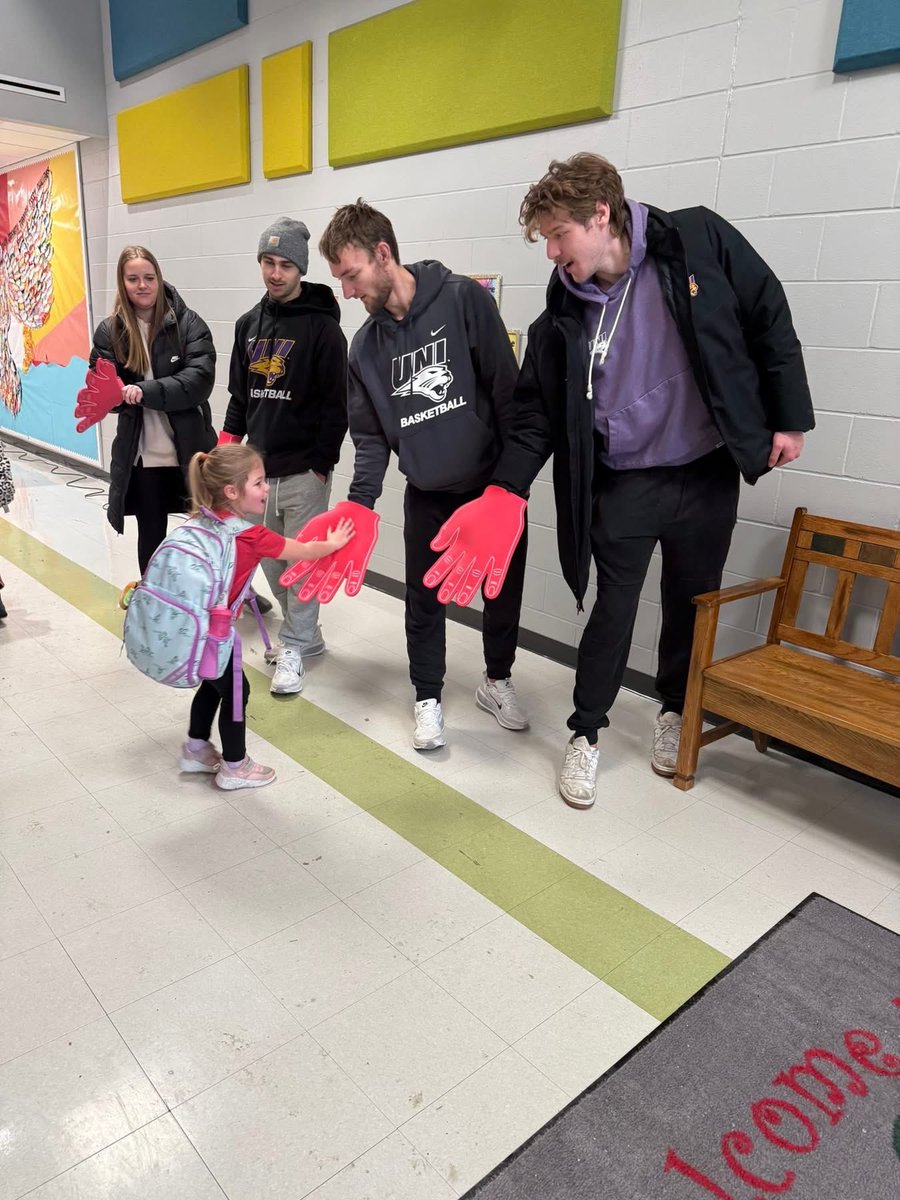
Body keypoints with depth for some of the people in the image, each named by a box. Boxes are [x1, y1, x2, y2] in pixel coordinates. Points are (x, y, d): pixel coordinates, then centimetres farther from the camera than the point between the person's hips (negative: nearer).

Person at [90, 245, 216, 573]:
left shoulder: (188, 323, -4)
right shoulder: (109, 331, 3)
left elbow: (200, 379, -15)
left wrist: (145, 392, -25)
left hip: (190, 451, -1)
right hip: (140, 455, 2)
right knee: (151, 535, 13)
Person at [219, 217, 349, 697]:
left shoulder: (323, 327, -7)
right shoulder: (249, 324, 13)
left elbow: (335, 406, -10)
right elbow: (240, 396, 18)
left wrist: (322, 463, -13)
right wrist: (225, 448, 9)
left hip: (303, 470, -6)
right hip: (259, 465, 7)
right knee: (270, 559, 12)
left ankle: (294, 646, 12)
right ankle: (306, 634, 29)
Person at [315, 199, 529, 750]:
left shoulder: (463, 298, -12)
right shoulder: (367, 345, 1)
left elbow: (508, 389, -13)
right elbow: (371, 437, 3)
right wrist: (359, 508, -9)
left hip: (494, 483, -2)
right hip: (428, 495, 3)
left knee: (504, 591, 10)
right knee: (425, 599, 7)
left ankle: (498, 680, 33)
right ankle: (428, 696, 26)